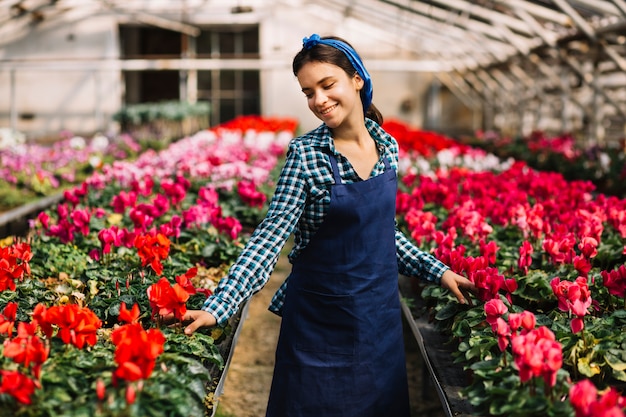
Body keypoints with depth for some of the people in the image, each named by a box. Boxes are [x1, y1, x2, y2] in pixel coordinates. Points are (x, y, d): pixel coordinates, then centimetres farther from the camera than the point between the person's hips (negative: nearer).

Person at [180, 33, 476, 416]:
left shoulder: (388, 146, 1)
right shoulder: (305, 154, -13)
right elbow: (270, 236, -18)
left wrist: (437, 271, 11)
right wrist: (218, 307, -28)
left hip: (381, 314, 5)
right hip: (321, 320, -4)